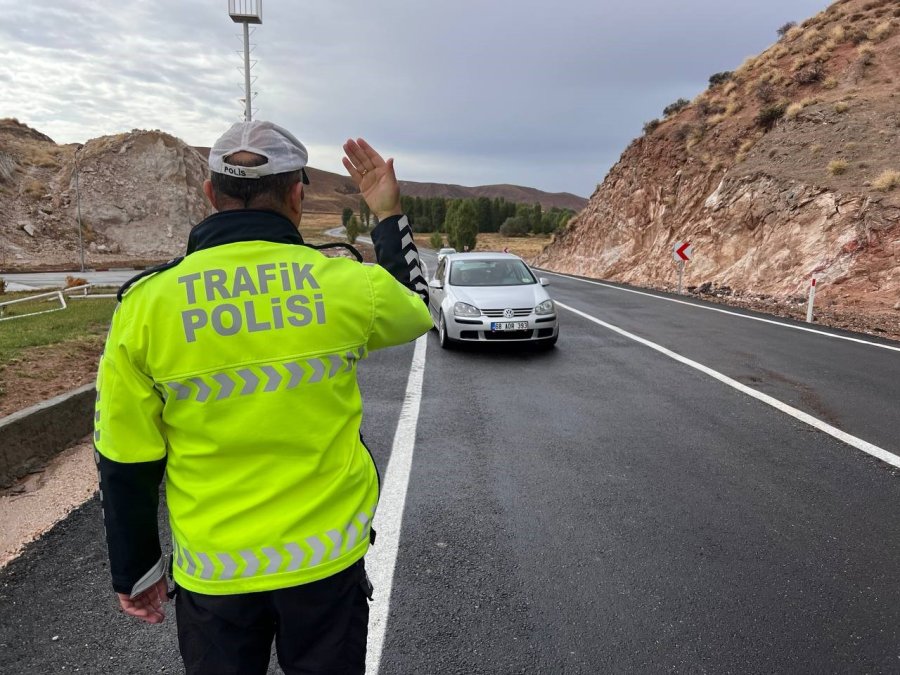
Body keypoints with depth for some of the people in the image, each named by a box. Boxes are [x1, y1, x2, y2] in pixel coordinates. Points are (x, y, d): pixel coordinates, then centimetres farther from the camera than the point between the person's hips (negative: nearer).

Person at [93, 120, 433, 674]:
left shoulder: (145, 304, -12)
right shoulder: (347, 284, -14)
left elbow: (126, 462, -5)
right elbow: (415, 309, 10)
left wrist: (136, 568, 9)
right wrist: (390, 215, 15)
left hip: (213, 573, 1)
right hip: (329, 558, 0)